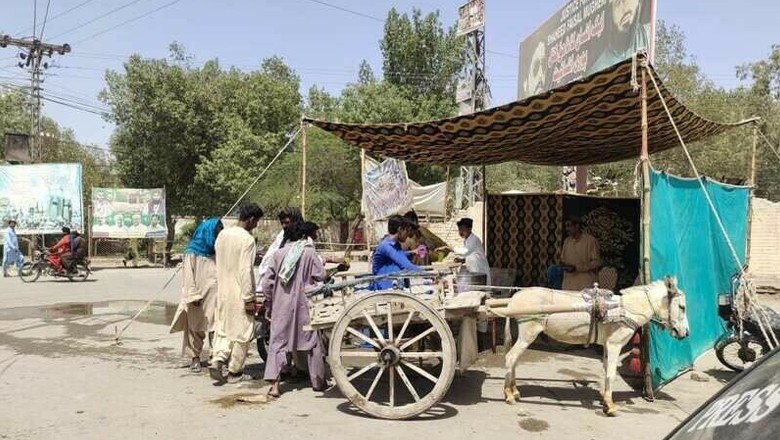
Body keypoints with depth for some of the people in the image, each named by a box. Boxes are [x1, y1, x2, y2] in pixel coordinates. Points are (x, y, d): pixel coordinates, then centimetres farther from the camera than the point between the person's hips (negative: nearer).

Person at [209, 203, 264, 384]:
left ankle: (217, 361, -1)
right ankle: (234, 371, 15)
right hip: (239, 293, -7)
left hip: (222, 291, 7)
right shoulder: (247, 239, -17)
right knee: (241, 332, 7)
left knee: (223, 328, 17)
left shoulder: (222, 234, 6)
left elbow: (219, 262, 13)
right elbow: (245, 271, -20)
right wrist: (249, 298, -16)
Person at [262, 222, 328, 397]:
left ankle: (273, 383, -7)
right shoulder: (309, 253, -7)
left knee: (278, 342, 5)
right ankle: (318, 381, 23)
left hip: (281, 306, 1)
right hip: (303, 304, -1)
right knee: (312, 341, 13)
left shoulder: (279, 254, 0)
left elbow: (267, 283, 2)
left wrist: (269, 304, 14)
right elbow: (321, 275, -7)